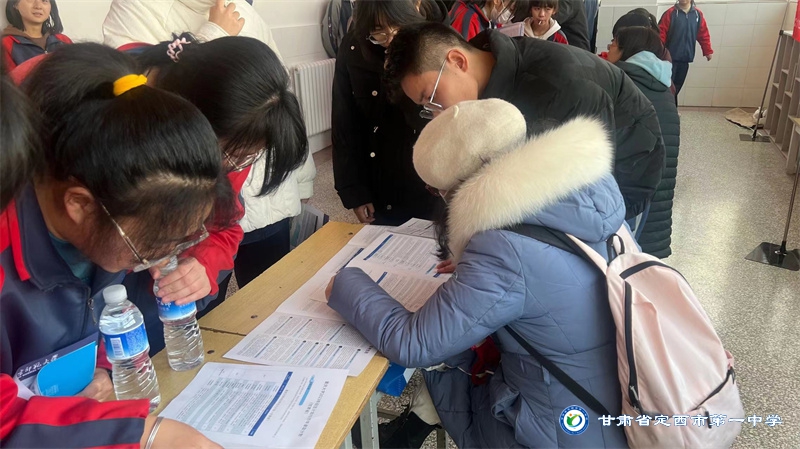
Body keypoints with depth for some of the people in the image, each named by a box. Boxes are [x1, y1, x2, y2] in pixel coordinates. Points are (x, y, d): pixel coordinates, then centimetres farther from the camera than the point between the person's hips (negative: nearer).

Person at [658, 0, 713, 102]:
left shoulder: (698, 14, 8)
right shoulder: (670, 13, -4)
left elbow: (704, 34, 10)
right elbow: (661, 33, -9)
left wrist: (708, 51, 6)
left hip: (685, 59, 4)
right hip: (670, 58, -4)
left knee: (676, 88, 11)